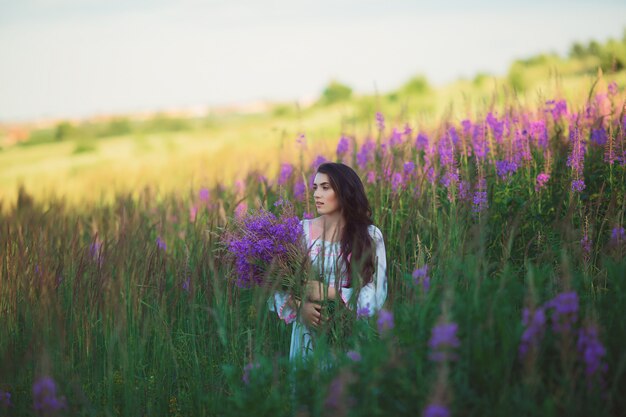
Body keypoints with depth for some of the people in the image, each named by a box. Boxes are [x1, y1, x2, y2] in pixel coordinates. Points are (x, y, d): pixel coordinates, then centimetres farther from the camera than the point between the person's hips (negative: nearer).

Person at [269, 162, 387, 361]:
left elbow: (376, 294, -10)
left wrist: (328, 292, -17)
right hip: (309, 332, 1)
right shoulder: (302, 231, 1)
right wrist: (299, 305, -19)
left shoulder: (370, 236, -4)